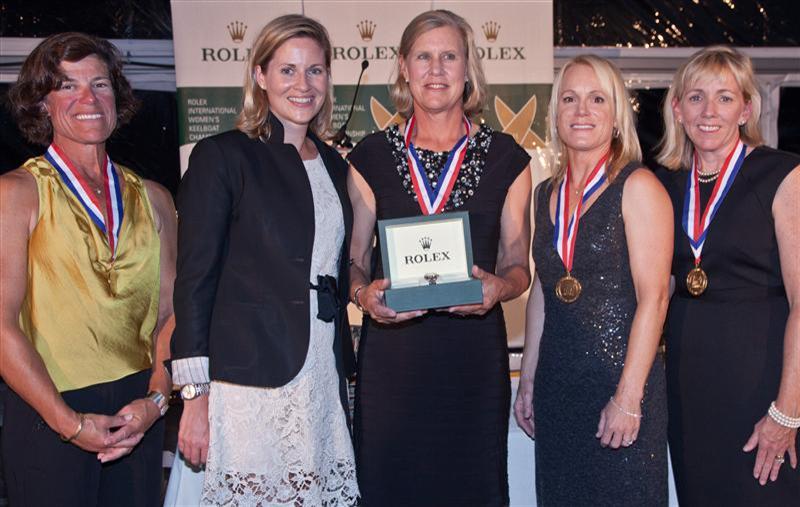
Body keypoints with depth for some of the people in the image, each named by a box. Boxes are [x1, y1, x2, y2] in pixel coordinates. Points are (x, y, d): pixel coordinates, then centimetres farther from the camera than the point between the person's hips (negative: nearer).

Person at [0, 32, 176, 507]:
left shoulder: (153, 198, 9)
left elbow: (171, 312, 7)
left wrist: (157, 398, -7)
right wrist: (70, 422, -14)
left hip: (139, 414, 4)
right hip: (49, 418, -3)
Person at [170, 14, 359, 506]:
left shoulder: (332, 164, 14)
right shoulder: (222, 156, -4)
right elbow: (195, 279, -6)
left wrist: (344, 366, 14)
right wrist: (196, 396, -10)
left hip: (324, 385, 5)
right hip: (252, 386, -5)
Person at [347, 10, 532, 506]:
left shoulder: (506, 158, 6)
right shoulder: (372, 156, 6)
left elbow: (517, 265, 9)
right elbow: (354, 261, 9)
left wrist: (497, 287, -12)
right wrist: (364, 292, -12)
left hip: (475, 355, 0)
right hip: (392, 353, 0)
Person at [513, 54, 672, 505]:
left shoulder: (638, 186, -8)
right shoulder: (547, 194, 10)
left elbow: (653, 297, -13)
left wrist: (628, 397, -17)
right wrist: (528, 381, 14)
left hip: (620, 377, -6)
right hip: (557, 381, 6)